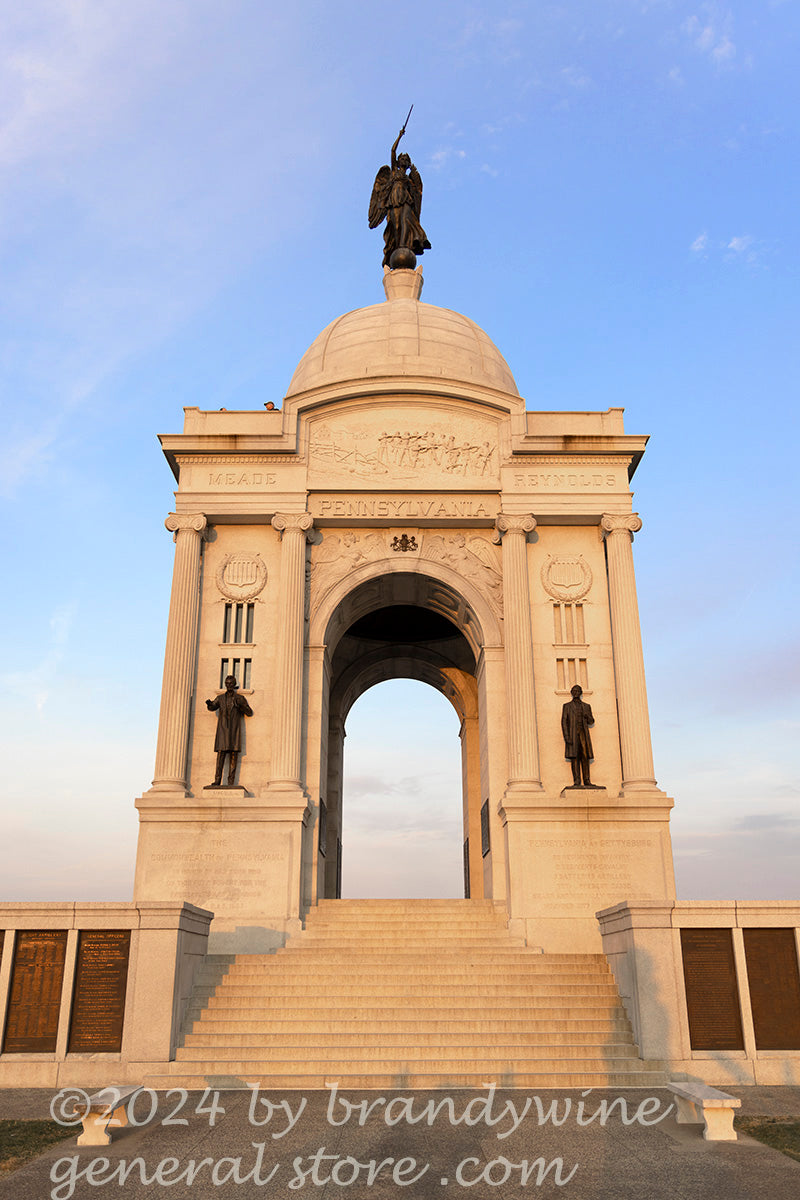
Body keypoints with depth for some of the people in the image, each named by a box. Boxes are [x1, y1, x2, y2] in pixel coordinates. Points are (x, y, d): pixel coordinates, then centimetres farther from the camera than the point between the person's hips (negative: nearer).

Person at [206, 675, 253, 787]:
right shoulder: (220, 698, 14)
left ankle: (231, 783, -6)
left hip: (234, 730, -1)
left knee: (233, 756, -5)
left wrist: (241, 706, -9)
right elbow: (212, 708, 0)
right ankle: (217, 781, -9)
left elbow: (250, 713, 9)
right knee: (220, 755, -7)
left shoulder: (240, 698, 11)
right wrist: (209, 704, -23)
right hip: (222, 730, 1)